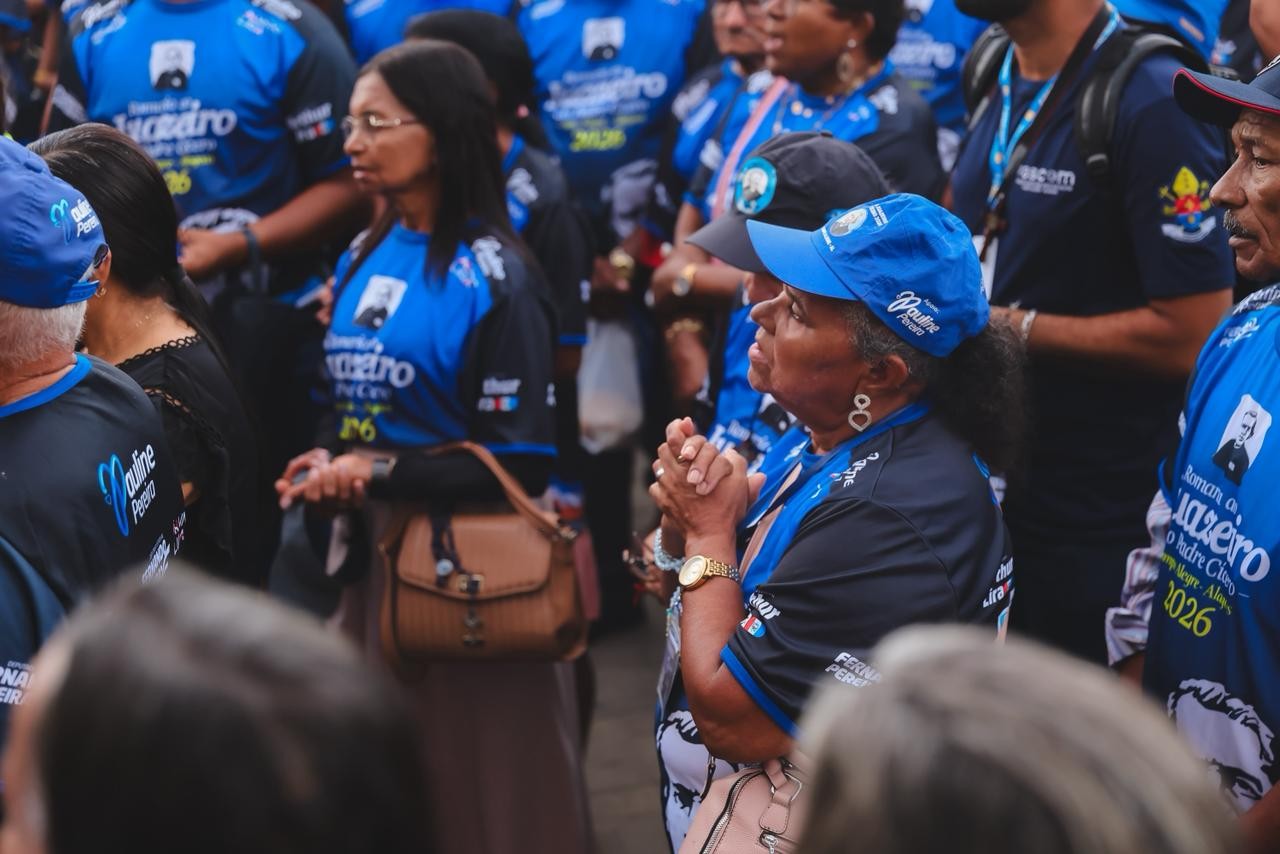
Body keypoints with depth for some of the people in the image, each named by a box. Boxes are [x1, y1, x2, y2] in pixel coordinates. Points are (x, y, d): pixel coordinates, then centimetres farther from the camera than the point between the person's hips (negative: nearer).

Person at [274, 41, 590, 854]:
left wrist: (375, 472, -17)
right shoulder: (363, 259, 8)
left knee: (480, 786, 6)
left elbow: (522, 465, -17)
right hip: (373, 550, 7)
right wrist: (328, 465, -3)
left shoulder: (494, 277, -14)